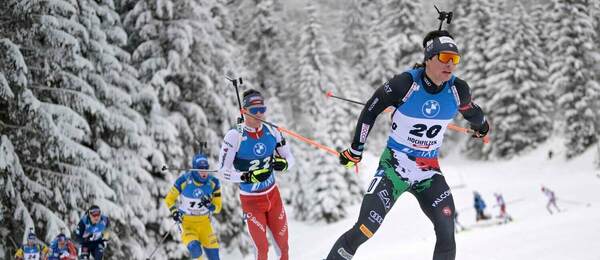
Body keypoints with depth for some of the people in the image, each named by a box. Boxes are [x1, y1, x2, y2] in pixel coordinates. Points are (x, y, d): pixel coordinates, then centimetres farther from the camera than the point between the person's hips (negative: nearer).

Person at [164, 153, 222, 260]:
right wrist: (174, 212, -19)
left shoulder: (213, 183, -9)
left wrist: (209, 205, -24)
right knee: (195, 249, -28)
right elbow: (169, 199, -2)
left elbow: (218, 208, -3)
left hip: (204, 222, 3)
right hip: (187, 222, -3)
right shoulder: (183, 181, -16)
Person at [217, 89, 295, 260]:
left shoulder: (272, 132, -6)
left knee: (283, 242, 10)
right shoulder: (235, 136, -18)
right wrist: (248, 177, -29)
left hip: (273, 195, 4)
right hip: (251, 200, -4)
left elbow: (290, 158, 5)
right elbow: (223, 171, -16)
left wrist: (283, 164, -18)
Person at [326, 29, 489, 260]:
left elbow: (471, 111, 16)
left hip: (428, 171, 4)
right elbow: (371, 110, -5)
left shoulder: (458, 90, -8)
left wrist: (482, 127, 36)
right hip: (395, 165, -4)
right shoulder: (405, 84, -19)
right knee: (364, 229, -15)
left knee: (446, 231, -11)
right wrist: (355, 150, 1)